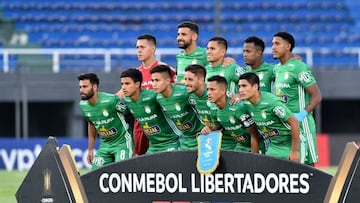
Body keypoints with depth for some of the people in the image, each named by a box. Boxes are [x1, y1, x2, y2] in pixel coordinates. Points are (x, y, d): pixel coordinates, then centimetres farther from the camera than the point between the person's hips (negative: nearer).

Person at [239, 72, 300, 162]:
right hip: (274, 146, 7)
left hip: (289, 145, -7)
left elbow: (294, 122, -22)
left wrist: (295, 151, -19)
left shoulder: (272, 102, -26)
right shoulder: (246, 104, -3)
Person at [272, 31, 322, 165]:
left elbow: (317, 96, -15)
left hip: (300, 124, -9)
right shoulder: (277, 69, 15)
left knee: (306, 163, -6)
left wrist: (302, 115, -23)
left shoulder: (298, 68, -12)